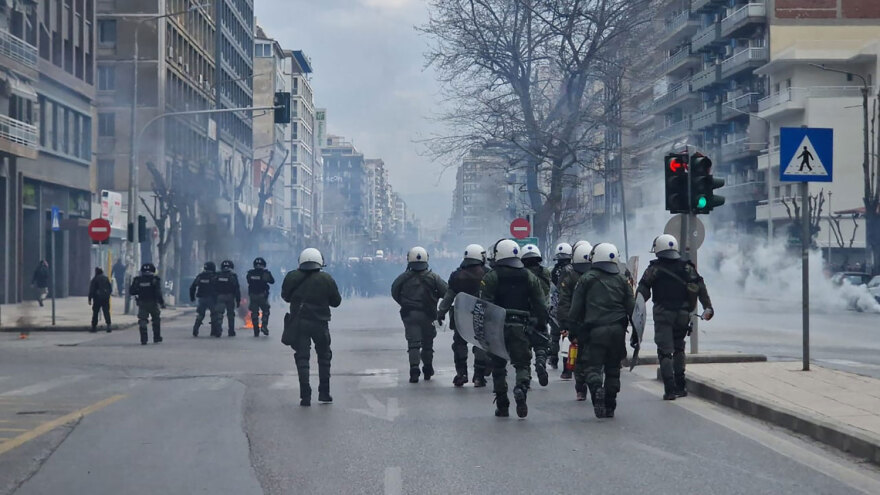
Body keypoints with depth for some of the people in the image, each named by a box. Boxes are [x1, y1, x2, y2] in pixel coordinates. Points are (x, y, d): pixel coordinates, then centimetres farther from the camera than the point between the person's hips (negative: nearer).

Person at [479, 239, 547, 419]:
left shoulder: (491, 278, -4)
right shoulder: (529, 277, 7)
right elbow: (540, 306, 6)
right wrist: (540, 324, 15)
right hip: (521, 328, 2)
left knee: (498, 366, 10)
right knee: (522, 363, 7)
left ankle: (502, 405, 13)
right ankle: (521, 387, -23)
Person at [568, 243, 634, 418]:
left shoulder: (586, 279, 3)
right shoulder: (622, 280, 10)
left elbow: (576, 309, 1)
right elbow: (632, 307, 9)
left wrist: (573, 332, 7)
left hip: (595, 330, -3)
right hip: (618, 330, 3)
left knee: (592, 366, 1)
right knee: (612, 368, 12)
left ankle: (597, 387, -30)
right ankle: (609, 407, 14)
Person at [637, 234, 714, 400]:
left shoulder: (655, 268, -2)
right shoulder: (687, 267, 9)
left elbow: (643, 291, -8)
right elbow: (700, 287, 3)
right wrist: (708, 307, 4)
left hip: (663, 315, -4)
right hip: (683, 315, 4)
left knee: (665, 352, -1)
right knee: (678, 349, 20)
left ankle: (670, 390, -9)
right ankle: (680, 386, 19)